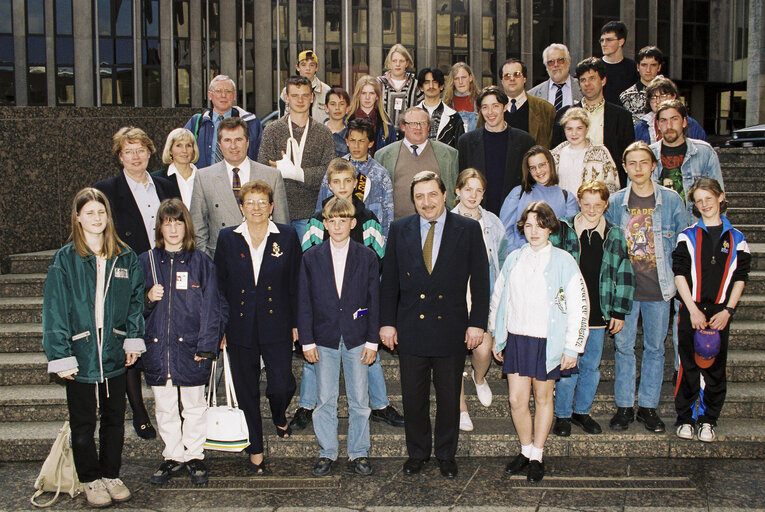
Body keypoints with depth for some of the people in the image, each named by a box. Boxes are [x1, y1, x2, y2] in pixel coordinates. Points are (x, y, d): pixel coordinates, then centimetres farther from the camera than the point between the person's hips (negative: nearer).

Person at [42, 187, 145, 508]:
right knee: (83, 422, 10)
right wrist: (60, 355, -12)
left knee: (114, 418, 13)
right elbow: (55, 310, -7)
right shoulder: (65, 260, -6)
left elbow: (135, 300, 9)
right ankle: (91, 480, 25)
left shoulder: (125, 257, 3)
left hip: (114, 352, 3)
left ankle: (111, 475, 29)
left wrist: (133, 339, -1)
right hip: (81, 352, -2)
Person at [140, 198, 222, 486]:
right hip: (157, 347, 2)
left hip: (190, 346, -2)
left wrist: (206, 346, -9)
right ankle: (173, 457, 25)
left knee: (194, 406, 8)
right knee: (164, 408, 11)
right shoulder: (145, 262, 6)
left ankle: (194, 457, 22)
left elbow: (210, 308, -2)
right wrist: (148, 298, -13)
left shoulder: (201, 263, 0)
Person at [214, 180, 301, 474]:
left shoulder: (287, 237, 2)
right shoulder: (228, 238, 4)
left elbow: (296, 283, 5)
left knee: (281, 385, -6)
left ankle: (280, 418, 30)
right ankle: (255, 449, 24)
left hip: (277, 326, -1)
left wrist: (296, 323, 0)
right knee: (246, 391, 7)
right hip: (240, 328, 1)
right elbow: (220, 285, 7)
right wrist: (220, 326, 3)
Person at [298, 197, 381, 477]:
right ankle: (327, 452, 21)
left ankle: (358, 452, 20)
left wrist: (372, 341, -2)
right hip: (324, 339, 0)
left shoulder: (367, 257, 1)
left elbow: (374, 301, 2)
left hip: (357, 339, 0)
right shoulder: (311, 258, 2)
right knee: (325, 400, 7)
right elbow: (304, 302, 3)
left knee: (359, 400, 7)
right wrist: (307, 341, -2)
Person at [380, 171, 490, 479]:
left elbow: (480, 280, -1)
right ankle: (417, 453, 30)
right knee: (413, 397, 11)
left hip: (451, 329, -1)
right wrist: (387, 322, 1)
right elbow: (389, 280, 5)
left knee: (449, 398, 11)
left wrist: (477, 323, -6)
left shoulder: (469, 230, -3)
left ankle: (446, 454, 30)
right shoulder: (400, 230, 2)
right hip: (410, 327, 1)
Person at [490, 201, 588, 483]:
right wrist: (497, 337, 13)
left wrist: (572, 348, -7)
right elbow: (498, 298, 15)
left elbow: (579, 307, -5)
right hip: (516, 340, 3)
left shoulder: (563, 261, -5)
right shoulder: (513, 259, 7)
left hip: (548, 342, -3)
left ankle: (537, 456, 24)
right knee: (517, 400, 2)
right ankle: (526, 450, 24)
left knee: (543, 398, 9)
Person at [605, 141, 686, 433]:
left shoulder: (671, 200, 0)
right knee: (624, 346, 5)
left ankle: (648, 406, 20)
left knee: (655, 347, 8)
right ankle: (624, 406, 16)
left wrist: (676, 277, 0)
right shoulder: (615, 202, 2)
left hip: (659, 287, 0)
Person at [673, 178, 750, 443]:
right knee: (688, 367, 0)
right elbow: (680, 274, -1)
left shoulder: (736, 239, 7)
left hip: (720, 314, 1)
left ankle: (708, 420, 15)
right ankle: (685, 419, 11)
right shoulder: (688, 236, 4)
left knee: (715, 368, 4)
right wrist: (693, 310, -10)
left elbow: (740, 278, 6)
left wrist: (727, 311, -5)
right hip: (691, 311, -1)